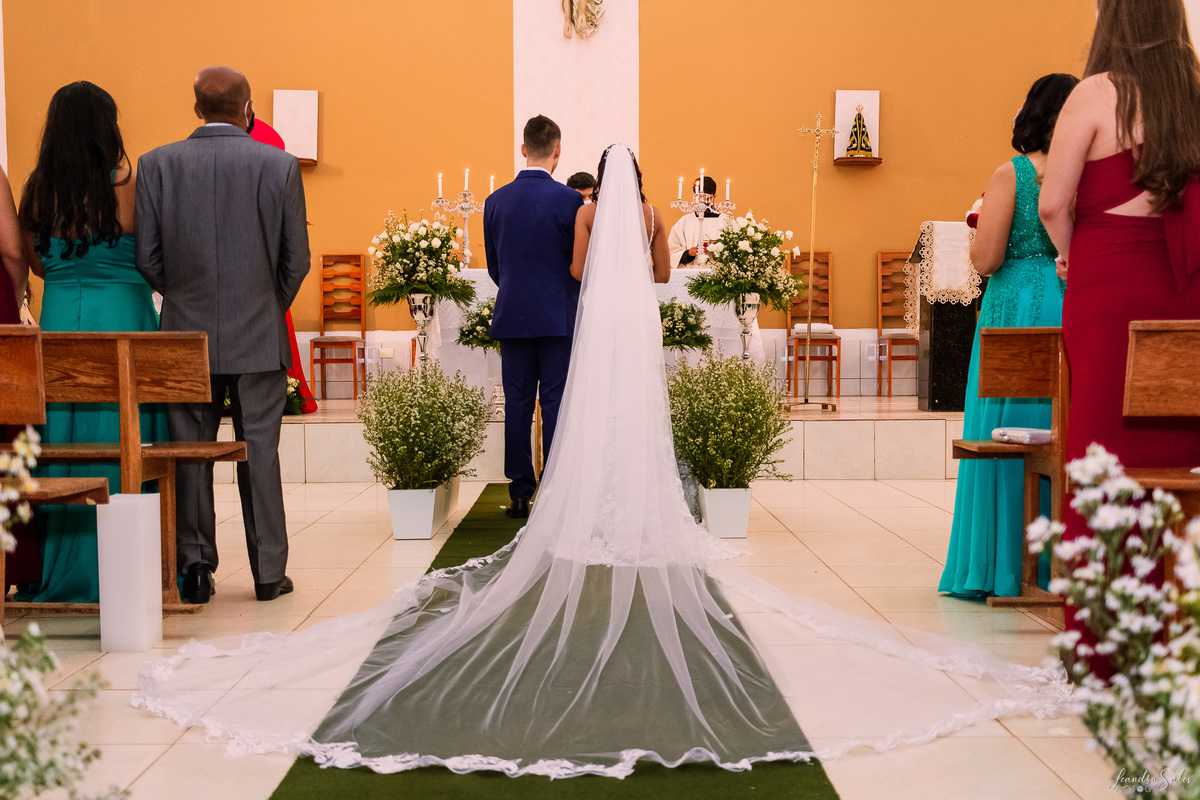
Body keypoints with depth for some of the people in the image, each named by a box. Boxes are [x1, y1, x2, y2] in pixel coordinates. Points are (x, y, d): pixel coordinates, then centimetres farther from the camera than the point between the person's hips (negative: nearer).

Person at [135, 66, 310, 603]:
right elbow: (296, 259, -2)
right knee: (259, 450, 6)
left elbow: (147, 257, -1)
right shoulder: (279, 165, -4)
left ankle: (194, 568, 14)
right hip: (259, 336, -1)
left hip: (186, 336, 1)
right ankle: (268, 572, 12)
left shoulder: (157, 164, -1)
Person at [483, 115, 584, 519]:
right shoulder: (568, 199, -8)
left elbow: (493, 263, 10)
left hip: (512, 316, 3)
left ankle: (520, 494, 10)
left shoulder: (496, 200, 4)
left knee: (517, 404, 7)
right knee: (556, 404, 0)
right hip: (558, 317, -3)